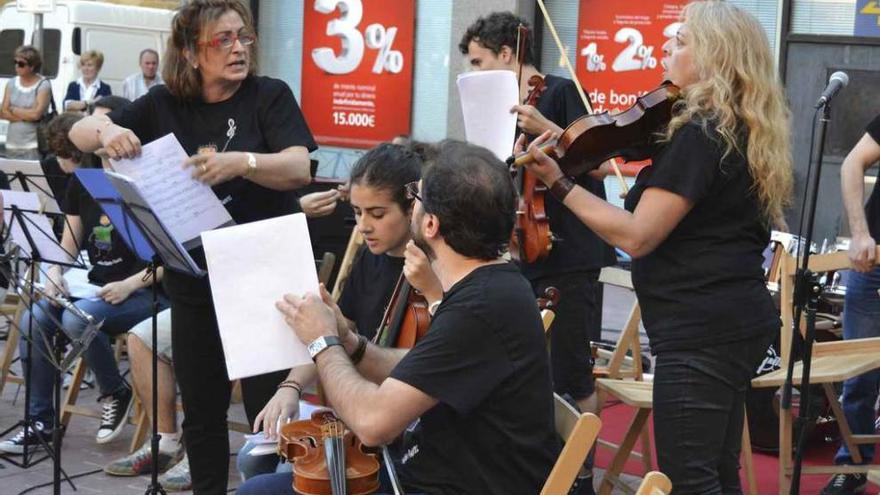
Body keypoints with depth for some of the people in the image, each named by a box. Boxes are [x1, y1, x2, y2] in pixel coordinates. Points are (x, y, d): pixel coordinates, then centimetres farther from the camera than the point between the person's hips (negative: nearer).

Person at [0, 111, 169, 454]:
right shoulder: (80, 184, 8)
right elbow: (68, 246, 16)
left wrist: (130, 285, -25)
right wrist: (53, 274, -5)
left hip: (141, 291, -7)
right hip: (96, 288, 7)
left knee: (77, 319, -31)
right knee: (32, 320, -15)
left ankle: (116, 394, -4)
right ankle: (39, 420, -2)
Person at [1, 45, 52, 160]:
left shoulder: (43, 85, -5)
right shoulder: (12, 83, 10)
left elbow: (36, 114, -15)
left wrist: (13, 109, -3)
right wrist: (26, 116, -9)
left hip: (33, 146, -5)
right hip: (12, 145, 5)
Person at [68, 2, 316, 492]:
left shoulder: (270, 95, -5)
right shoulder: (164, 105, 4)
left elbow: (299, 169, -18)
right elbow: (80, 132, 6)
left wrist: (242, 162, -36)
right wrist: (106, 130, -18)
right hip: (194, 285, 4)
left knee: (269, 409, 1)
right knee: (202, 411, 13)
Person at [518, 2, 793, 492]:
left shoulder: (699, 134, -18)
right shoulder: (740, 130, 13)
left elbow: (637, 236, -21)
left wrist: (559, 183, -17)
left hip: (701, 332, -10)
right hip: (738, 323, 10)